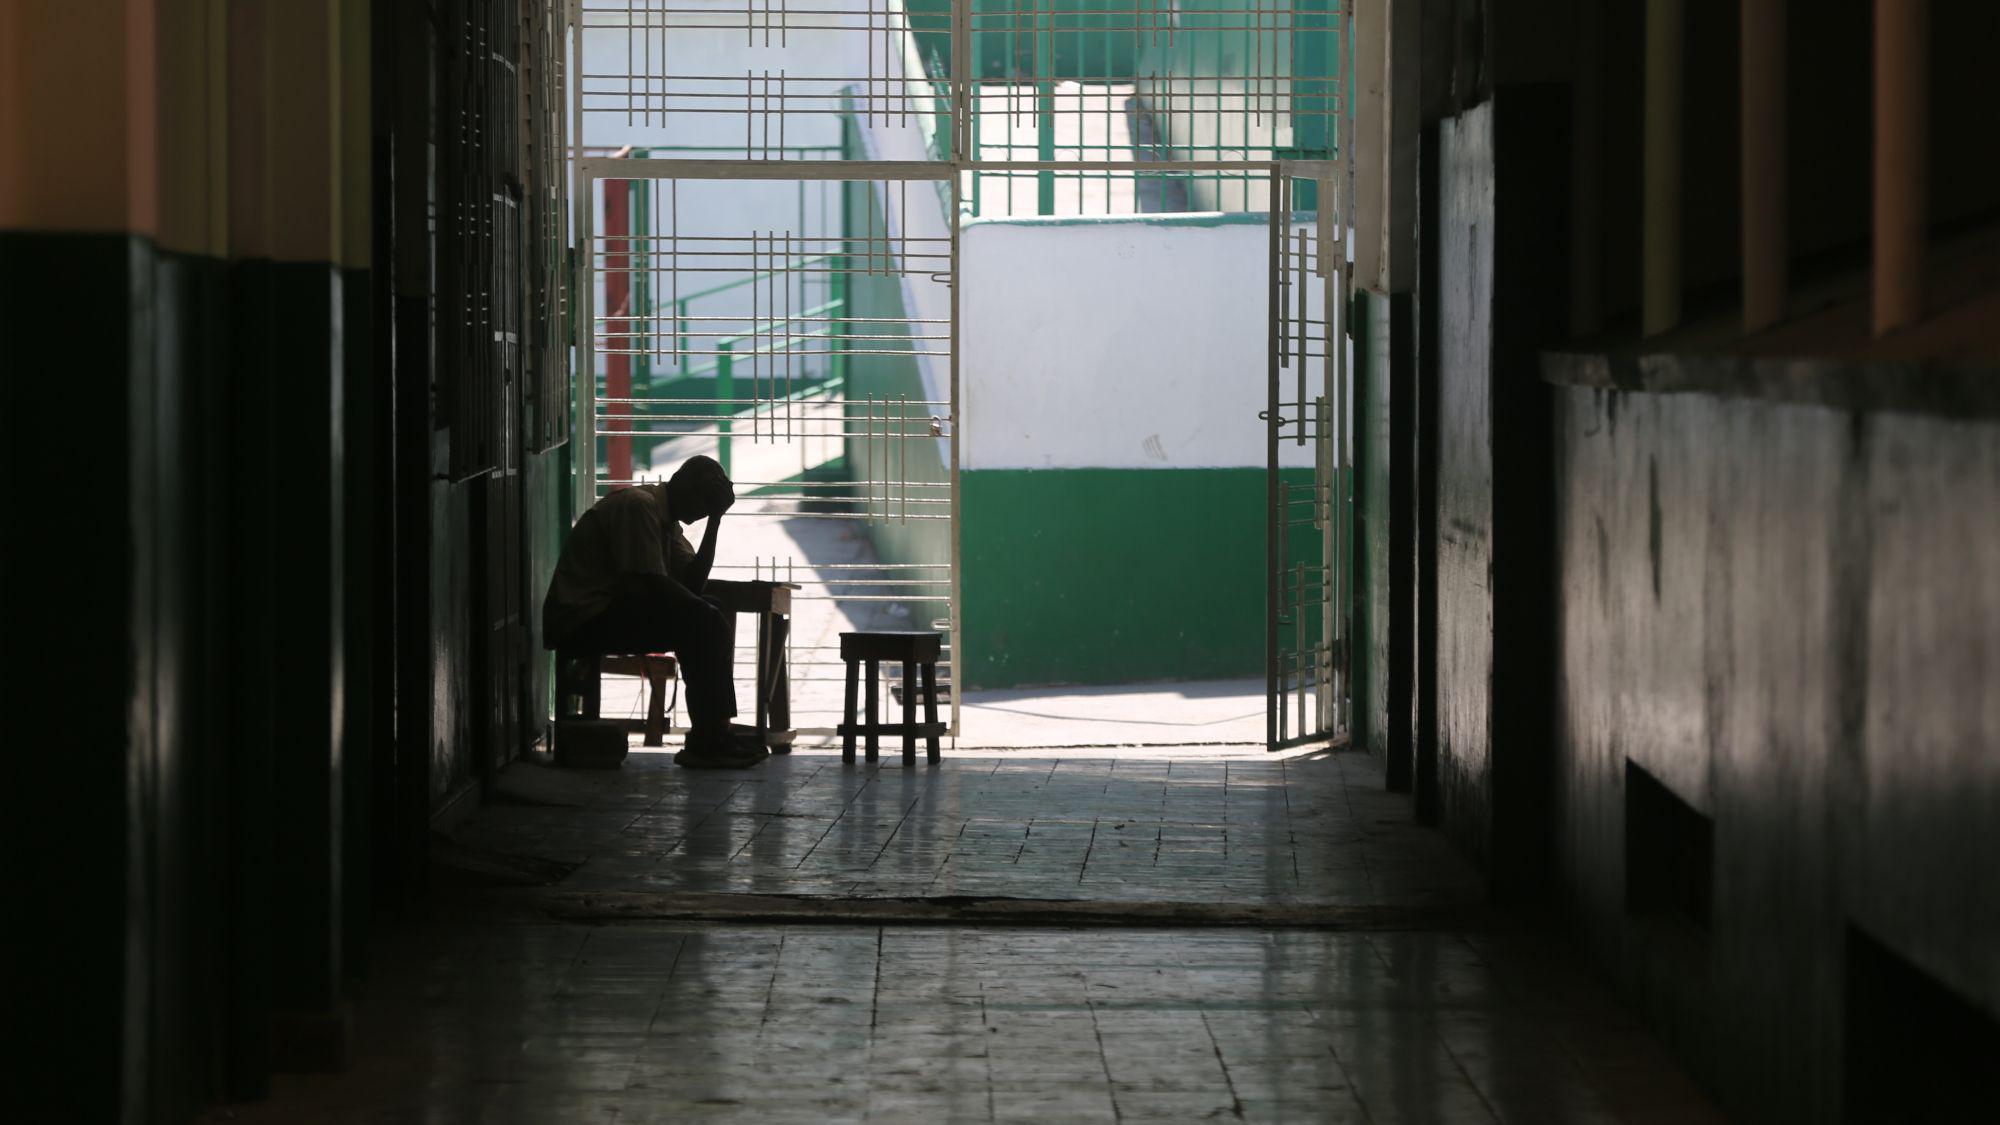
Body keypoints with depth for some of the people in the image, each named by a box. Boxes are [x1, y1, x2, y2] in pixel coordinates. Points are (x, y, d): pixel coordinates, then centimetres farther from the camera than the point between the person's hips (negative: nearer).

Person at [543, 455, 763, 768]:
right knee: (701, 622, -19)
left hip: (609, 610, 11)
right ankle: (706, 741, -15)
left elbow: (692, 579, 9)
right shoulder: (638, 506, -16)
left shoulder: (665, 516, 16)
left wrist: (715, 522, 2)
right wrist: (704, 607, -10)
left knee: (715, 616, 9)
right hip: (582, 620, -11)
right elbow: (653, 586, -22)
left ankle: (711, 733, 3)